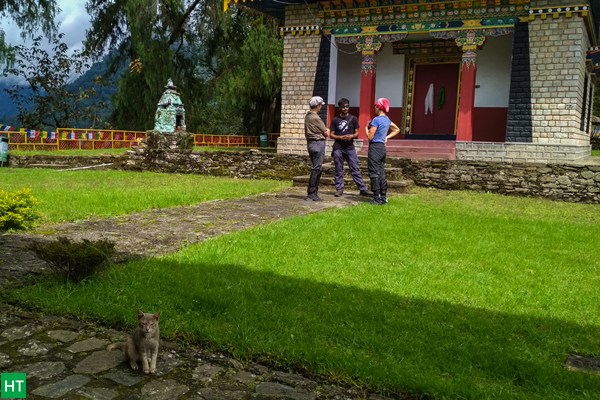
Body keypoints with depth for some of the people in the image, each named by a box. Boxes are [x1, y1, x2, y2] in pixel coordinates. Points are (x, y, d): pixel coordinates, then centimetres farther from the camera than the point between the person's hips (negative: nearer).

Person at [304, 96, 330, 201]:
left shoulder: (307, 116, 13)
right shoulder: (315, 118, -16)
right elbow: (326, 133, -7)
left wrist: (325, 131, 5)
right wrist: (327, 132, 13)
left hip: (311, 143, 10)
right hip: (318, 143, -10)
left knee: (317, 168, 14)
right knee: (316, 169, -6)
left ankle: (313, 192, 17)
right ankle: (311, 194, -5)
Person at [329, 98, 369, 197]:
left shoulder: (353, 119, 6)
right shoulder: (335, 120, 4)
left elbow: (357, 133, 10)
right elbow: (331, 134, 4)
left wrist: (352, 136, -13)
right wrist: (341, 137, -13)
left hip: (350, 147, 0)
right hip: (338, 148, 0)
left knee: (355, 169, -1)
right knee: (338, 170, 4)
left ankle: (363, 189, 2)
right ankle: (339, 189, 12)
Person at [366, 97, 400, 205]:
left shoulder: (376, 120, -15)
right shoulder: (387, 119, 11)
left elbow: (370, 137, -16)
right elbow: (397, 129, 26)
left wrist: (366, 128, 1)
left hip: (375, 147, -8)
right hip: (382, 147, 8)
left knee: (374, 173, -4)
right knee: (381, 173, 12)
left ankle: (377, 198, -4)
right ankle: (383, 197, 16)